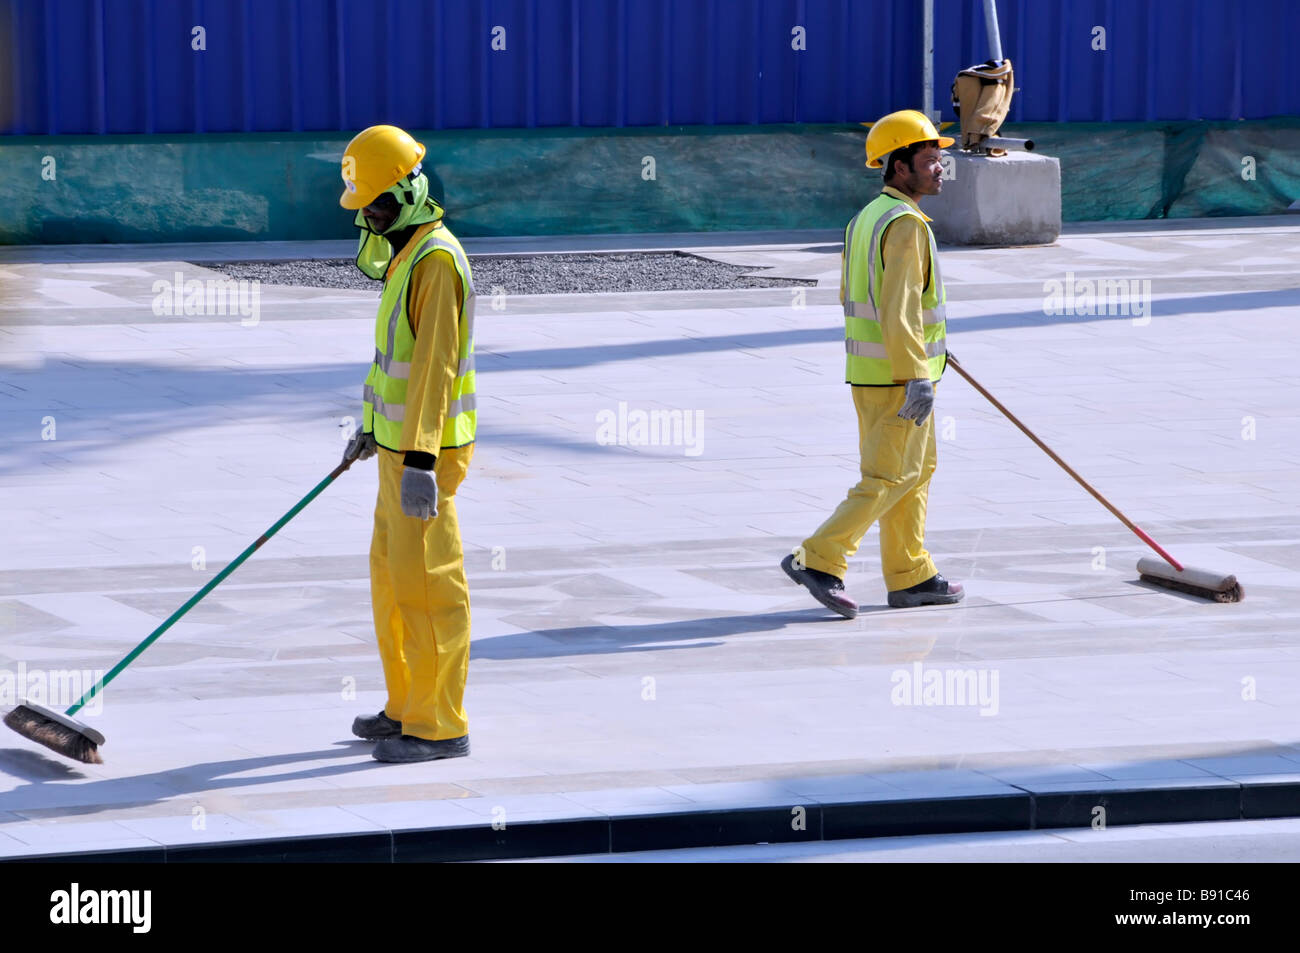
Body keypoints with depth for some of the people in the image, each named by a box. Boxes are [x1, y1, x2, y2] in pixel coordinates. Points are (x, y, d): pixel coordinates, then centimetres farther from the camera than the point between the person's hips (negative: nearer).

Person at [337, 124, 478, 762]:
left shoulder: (435, 260, -19)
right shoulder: (408, 254, 14)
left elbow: (433, 366, -24)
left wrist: (421, 463, -28)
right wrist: (373, 427, 33)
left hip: (425, 452, -10)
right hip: (400, 445, 10)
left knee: (425, 585, -7)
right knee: (392, 579, 17)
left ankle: (438, 727, -2)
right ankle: (408, 707, 26)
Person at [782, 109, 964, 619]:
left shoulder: (866, 218, 13)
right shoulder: (905, 224, -18)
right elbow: (899, 310, -25)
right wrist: (918, 378, -26)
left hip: (868, 370, 10)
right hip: (897, 377, -10)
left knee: (916, 471, 16)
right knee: (889, 478, -5)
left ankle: (910, 576, 20)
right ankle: (818, 559, -8)